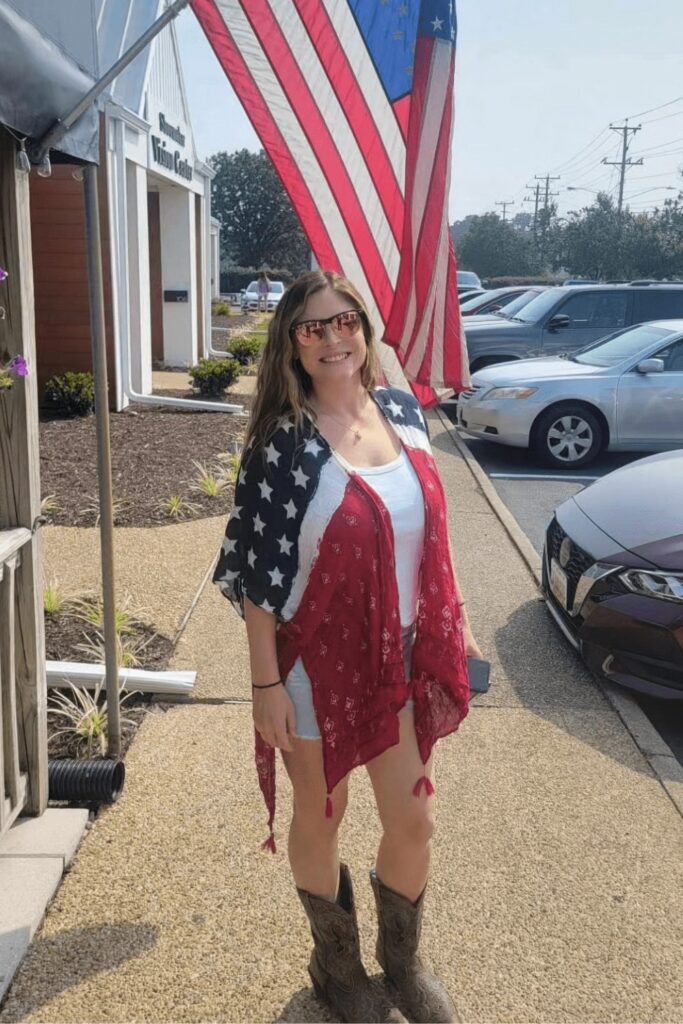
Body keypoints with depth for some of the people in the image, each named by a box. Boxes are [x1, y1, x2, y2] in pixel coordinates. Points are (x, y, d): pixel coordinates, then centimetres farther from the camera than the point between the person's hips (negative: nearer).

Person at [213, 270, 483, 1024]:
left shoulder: (402, 412, 0)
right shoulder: (283, 443, -16)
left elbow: (430, 529, 9)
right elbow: (258, 571, -14)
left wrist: (454, 621, 11)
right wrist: (266, 682, -14)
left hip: (402, 655, 5)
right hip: (317, 662, -4)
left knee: (414, 821, 14)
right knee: (319, 817, 16)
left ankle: (401, 959, 43)